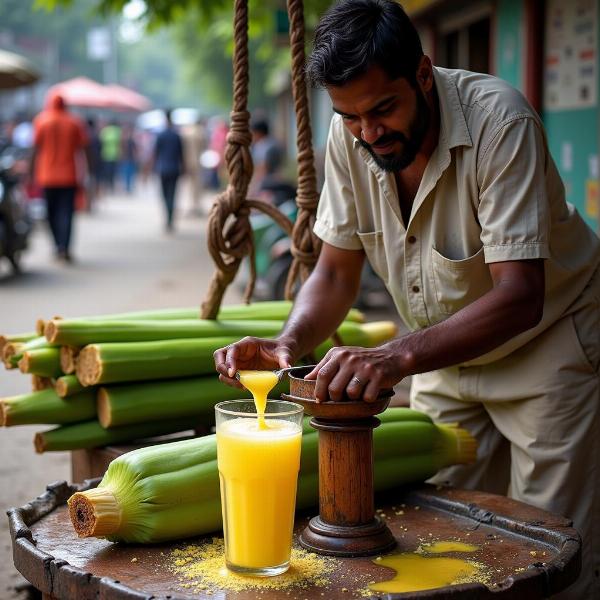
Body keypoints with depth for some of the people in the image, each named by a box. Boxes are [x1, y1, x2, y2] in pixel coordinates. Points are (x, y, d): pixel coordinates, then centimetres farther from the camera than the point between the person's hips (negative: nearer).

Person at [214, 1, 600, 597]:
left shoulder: (498, 119, -28)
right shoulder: (349, 137, -12)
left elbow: (519, 296, -34)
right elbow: (336, 273, -4)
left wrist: (398, 357, -47)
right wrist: (288, 342, -24)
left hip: (547, 342, -5)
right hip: (446, 354, 5)